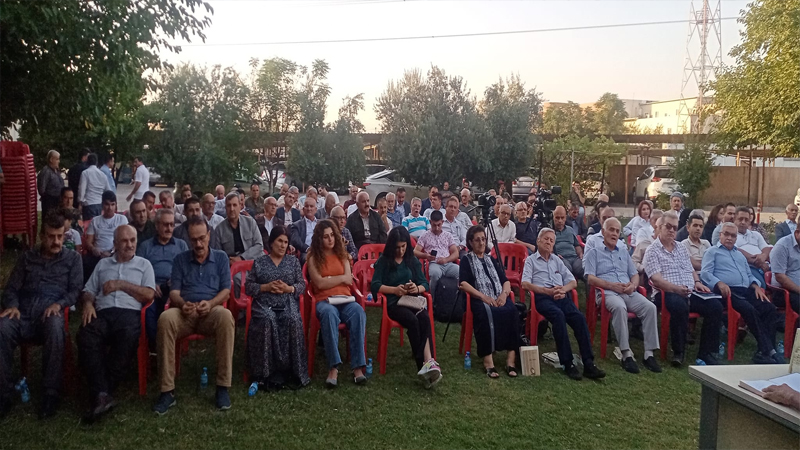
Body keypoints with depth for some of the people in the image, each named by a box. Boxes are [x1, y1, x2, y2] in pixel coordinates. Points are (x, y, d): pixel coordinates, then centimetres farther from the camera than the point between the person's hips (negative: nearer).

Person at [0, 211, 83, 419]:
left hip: (51, 312, -2)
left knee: (55, 329, -39)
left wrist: (58, 304, -13)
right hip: (23, 313, 2)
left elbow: (75, 290, 7)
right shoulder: (27, 257, 23)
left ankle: (51, 392, -28)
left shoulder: (73, 258, 17)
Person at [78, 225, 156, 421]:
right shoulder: (103, 264, 29)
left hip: (129, 312, -2)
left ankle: (100, 393, -32)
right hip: (102, 313, 2)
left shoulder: (144, 264, 21)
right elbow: (88, 291, 21)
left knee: (128, 337, -38)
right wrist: (88, 304, -2)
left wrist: (121, 284, 2)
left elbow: (149, 295, 7)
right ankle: (102, 394, -37)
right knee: (86, 337, -33)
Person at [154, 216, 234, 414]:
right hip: (185, 312, 1)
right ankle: (167, 390, -30)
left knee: (226, 316, -37)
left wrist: (210, 303, -15)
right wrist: (183, 304, -16)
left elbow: (226, 290, 6)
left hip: (211, 311, -1)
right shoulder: (180, 260, 18)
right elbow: (174, 292, 8)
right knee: (165, 319, -35)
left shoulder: (221, 257, 15)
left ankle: (223, 387, -30)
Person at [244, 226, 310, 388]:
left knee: (292, 321, -32)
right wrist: (266, 287, -7)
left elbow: (302, 285, 12)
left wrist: (289, 288, -8)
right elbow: (248, 286, 9)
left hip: (288, 302, 1)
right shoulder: (259, 262, 14)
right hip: (264, 303, -1)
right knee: (267, 321, -34)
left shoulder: (293, 261, 17)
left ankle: (293, 370, -24)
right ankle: (267, 372, -27)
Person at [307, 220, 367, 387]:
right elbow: (319, 283, -5)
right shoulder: (313, 258, 8)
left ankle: (357, 366, -36)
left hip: (344, 299, 3)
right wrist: (341, 277, 1)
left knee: (358, 312, -33)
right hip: (324, 301, -3)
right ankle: (333, 367, -39)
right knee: (329, 314, -40)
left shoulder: (342, 255, 18)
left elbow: (349, 280, 7)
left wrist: (328, 279, 1)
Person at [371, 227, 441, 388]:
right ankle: (425, 364, -31)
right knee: (412, 320, -34)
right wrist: (394, 289, -19)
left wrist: (417, 288, -13)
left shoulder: (413, 260, 16)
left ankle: (427, 361, -45)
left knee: (425, 318, -32)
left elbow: (424, 283, 10)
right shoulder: (384, 261, 6)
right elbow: (375, 285, -5)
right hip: (393, 302, -3)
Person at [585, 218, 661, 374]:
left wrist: (633, 285, -2)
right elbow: (590, 278, -1)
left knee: (650, 307, -23)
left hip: (628, 292, 5)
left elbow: (635, 274, 23)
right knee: (620, 307, -38)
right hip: (607, 292, -5)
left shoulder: (624, 253, 28)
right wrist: (612, 285, -13)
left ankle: (649, 353, -22)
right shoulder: (594, 252, 11)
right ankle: (626, 354, -35)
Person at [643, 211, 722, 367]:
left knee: (715, 306, -18)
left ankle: (706, 352, -9)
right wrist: (676, 288, -26)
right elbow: (656, 278, -11)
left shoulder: (681, 248, 23)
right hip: (668, 294, -7)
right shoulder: (652, 250, 0)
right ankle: (678, 351, -20)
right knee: (680, 306, -38)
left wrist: (697, 282, 6)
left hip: (691, 293, 7)